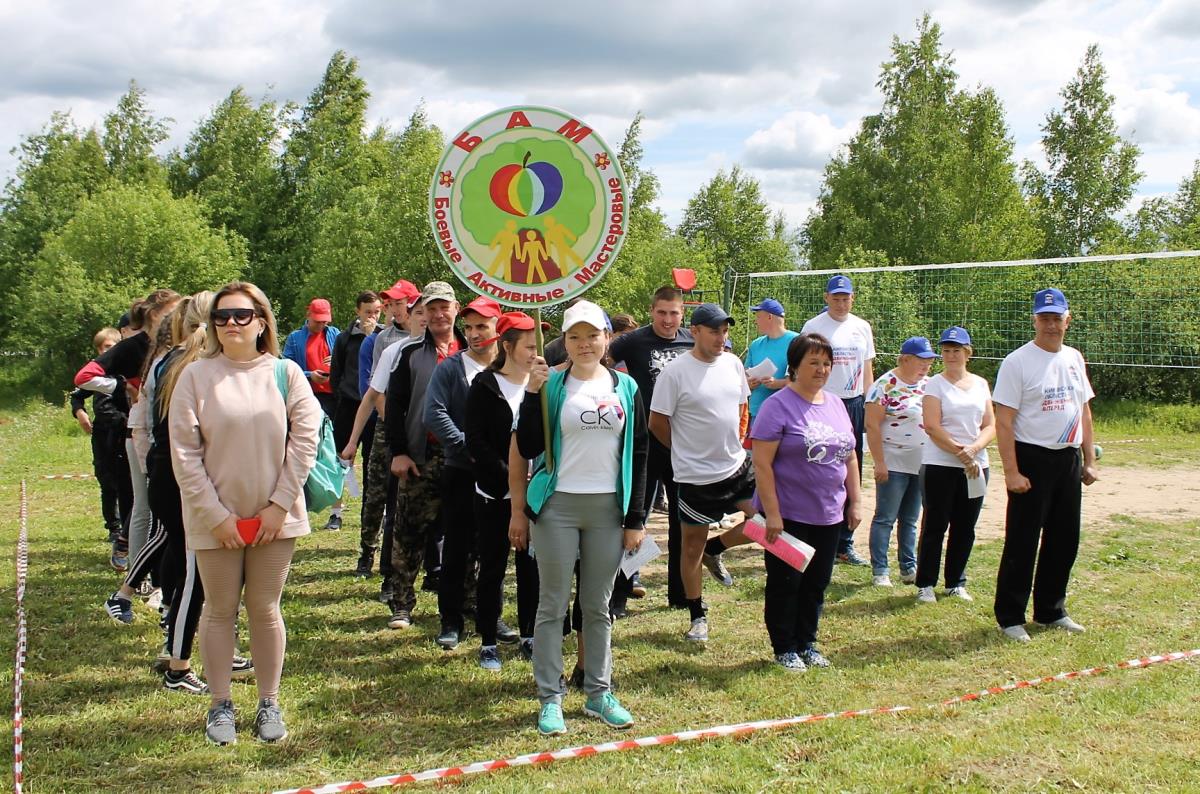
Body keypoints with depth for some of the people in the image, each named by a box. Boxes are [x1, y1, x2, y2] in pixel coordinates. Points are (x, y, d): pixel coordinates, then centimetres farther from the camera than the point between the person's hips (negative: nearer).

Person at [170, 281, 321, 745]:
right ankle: (220, 705, 22)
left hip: (274, 517, 1)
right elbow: (184, 453, -6)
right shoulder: (195, 377, -4)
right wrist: (215, 514, -11)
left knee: (265, 609, 9)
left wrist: (281, 504, -8)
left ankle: (269, 703, 22)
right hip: (215, 519, 0)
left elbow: (305, 441, -3)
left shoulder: (285, 373, -1)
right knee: (220, 610, 9)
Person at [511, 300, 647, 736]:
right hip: (557, 506, -2)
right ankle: (550, 699, 11)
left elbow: (638, 455, 7)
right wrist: (533, 393, -16)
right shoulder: (551, 385, -1)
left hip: (608, 508, 2)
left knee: (598, 607, 11)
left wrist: (636, 518, 4)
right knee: (553, 606, 2)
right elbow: (528, 449, -8)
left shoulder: (625, 387, 7)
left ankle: (599, 694, 22)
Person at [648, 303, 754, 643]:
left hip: (737, 465, 6)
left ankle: (714, 549, 27)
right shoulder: (675, 372, -15)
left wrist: (732, 444, 10)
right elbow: (657, 423, -10)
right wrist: (687, 449, 0)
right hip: (696, 474, -6)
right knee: (693, 545, 6)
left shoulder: (732, 363, 3)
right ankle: (698, 616, 22)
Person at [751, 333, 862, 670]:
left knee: (817, 582, 14)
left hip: (829, 515, 6)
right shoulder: (778, 406, -12)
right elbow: (762, 463, -16)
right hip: (788, 515, -6)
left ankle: (807, 643, 28)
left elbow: (849, 457, 17)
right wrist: (772, 513, -19)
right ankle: (784, 648, 19)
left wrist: (854, 502, 13)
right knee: (786, 583, 5)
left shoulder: (836, 404, 9)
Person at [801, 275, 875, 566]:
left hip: (855, 405, 5)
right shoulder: (813, 327, -3)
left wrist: (869, 407, 10)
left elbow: (867, 369, 16)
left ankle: (844, 544, 17)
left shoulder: (862, 327, 11)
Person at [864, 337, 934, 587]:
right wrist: (879, 463, -16)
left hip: (922, 465, 6)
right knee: (885, 518, -1)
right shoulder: (885, 385, -10)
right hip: (894, 464, -6)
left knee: (910, 519, 13)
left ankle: (909, 568, 20)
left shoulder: (928, 384, 10)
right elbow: (872, 426, -13)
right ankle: (879, 571, 4)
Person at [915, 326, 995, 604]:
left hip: (976, 465, 4)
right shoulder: (935, 384, -2)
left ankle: (956, 583, 21)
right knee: (935, 526, 0)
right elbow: (932, 427, -11)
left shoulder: (980, 384, 10)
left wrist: (972, 449, -13)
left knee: (965, 528, 9)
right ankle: (925, 584, 8)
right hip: (940, 465, -4)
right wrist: (961, 453, -16)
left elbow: (991, 427, 5)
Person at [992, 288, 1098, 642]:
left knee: (1065, 540, 13)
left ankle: (1051, 610, 27)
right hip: (1032, 459, -6)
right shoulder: (1017, 361, -9)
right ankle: (1009, 617, 8)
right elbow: (1004, 420, -13)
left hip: (1069, 460, 7)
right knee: (1022, 542, -2)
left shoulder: (1074, 358, 11)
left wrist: (1089, 461, 13)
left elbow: (1084, 411, 18)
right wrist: (1011, 471, -19)